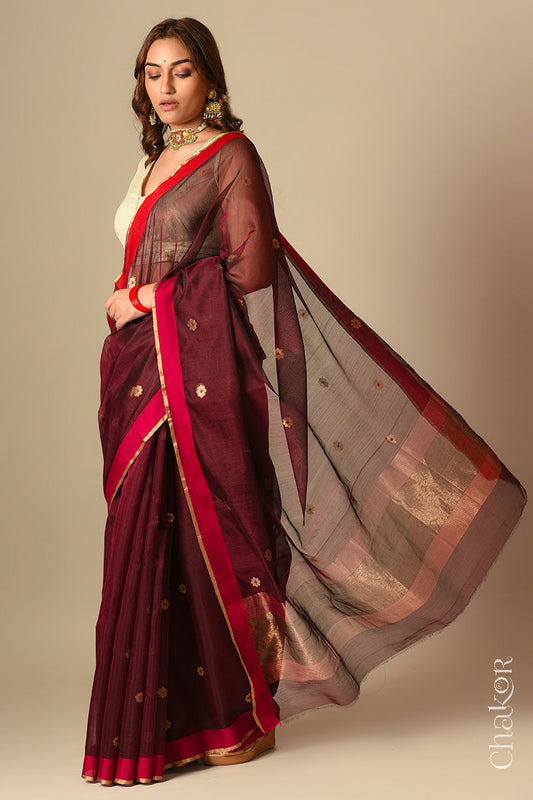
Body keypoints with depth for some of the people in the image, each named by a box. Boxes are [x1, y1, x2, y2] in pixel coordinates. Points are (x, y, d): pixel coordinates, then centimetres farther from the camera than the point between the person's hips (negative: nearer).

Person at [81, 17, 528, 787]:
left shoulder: (231, 155, -3)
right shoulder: (156, 163, 19)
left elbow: (249, 275, -10)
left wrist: (144, 300, -6)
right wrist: (127, 305, 2)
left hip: (203, 371, -7)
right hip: (144, 370, 7)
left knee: (208, 534, -4)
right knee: (150, 543, 6)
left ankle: (242, 715, 11)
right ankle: (168, 721, 16)